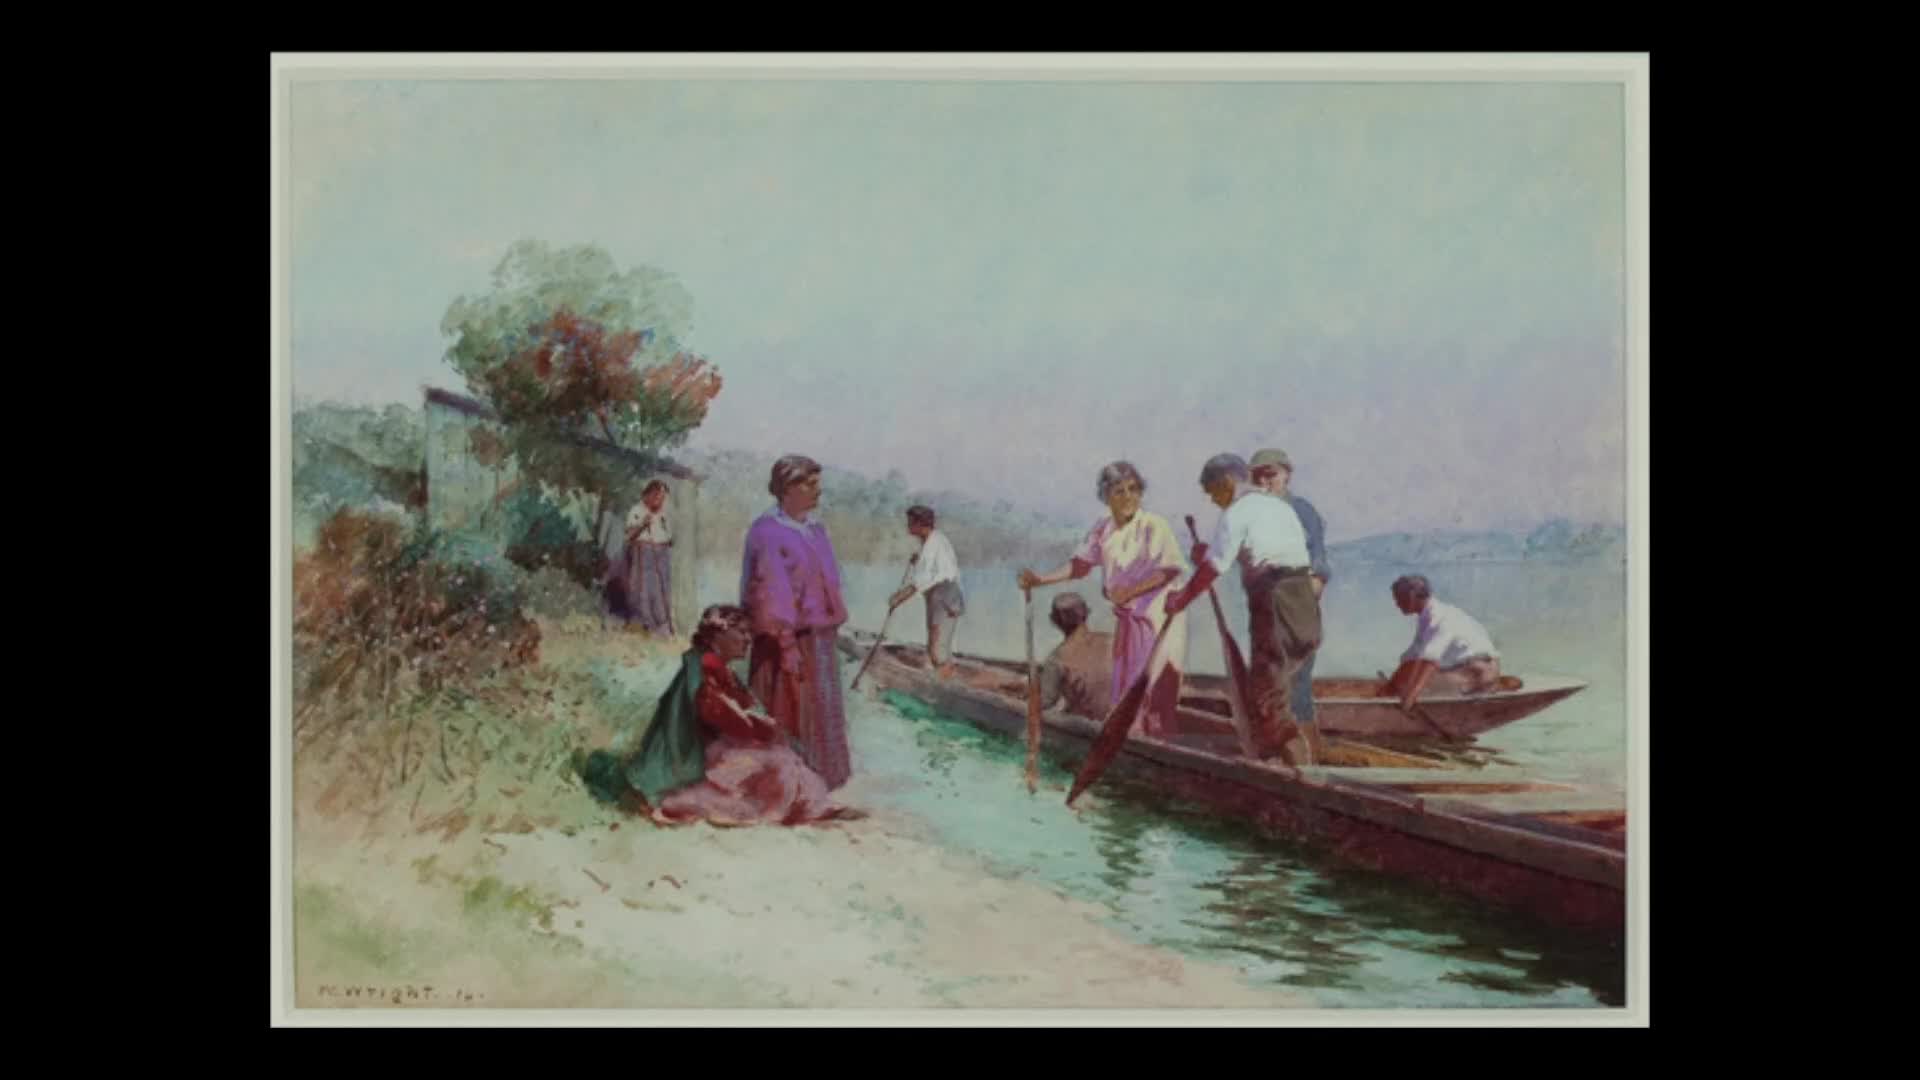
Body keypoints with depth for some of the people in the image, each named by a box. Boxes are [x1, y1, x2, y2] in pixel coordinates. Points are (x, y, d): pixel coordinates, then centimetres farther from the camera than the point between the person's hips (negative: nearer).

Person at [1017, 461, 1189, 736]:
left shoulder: (1154, 525, -15)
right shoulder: (1102, 529, 3)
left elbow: (1171, 569, -16)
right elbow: (1080, 564, 8)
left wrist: (1132, 591, -23)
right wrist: (1041, 580, -1)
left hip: (1158, 617, -6)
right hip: (1127, 618, 6)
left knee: (1156, 690, -9)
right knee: (1126, 689, 10)